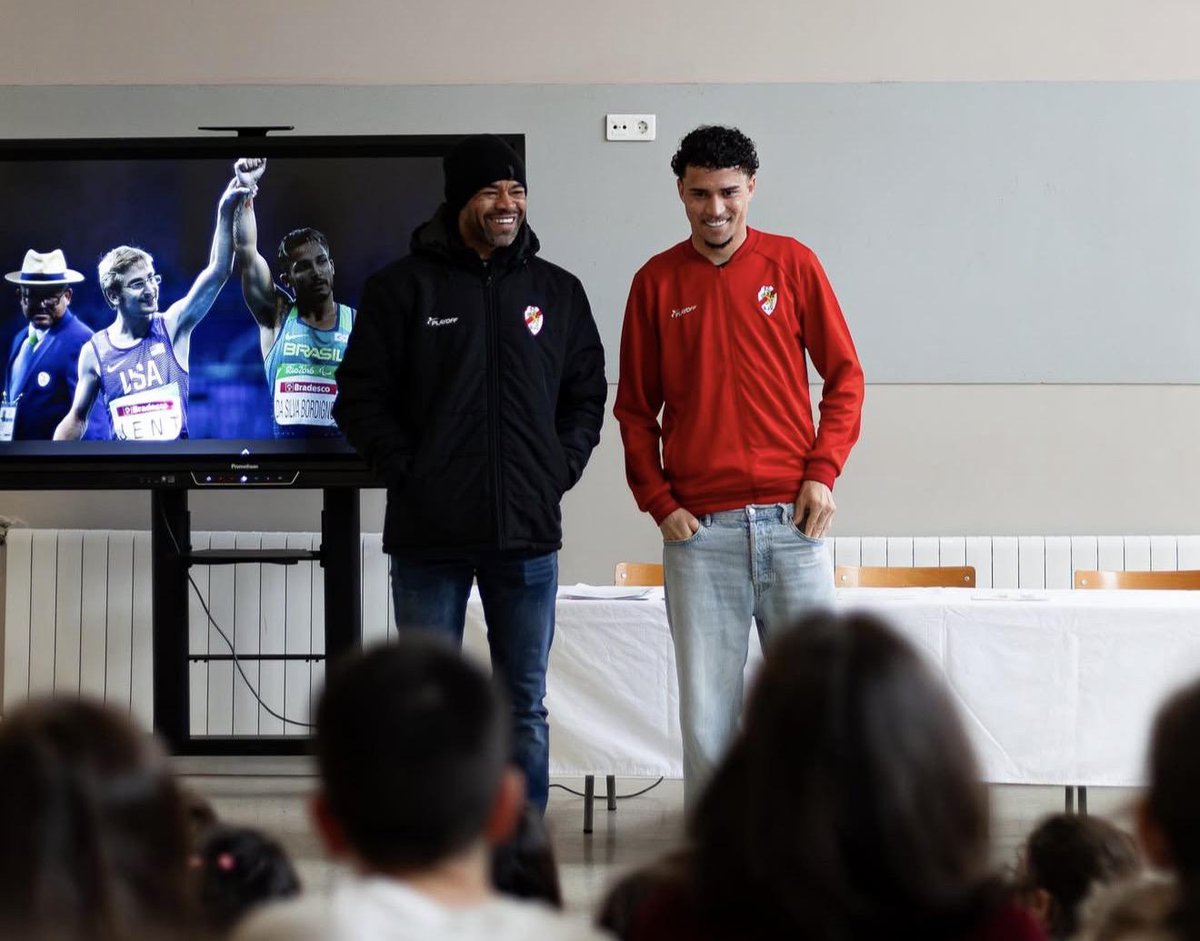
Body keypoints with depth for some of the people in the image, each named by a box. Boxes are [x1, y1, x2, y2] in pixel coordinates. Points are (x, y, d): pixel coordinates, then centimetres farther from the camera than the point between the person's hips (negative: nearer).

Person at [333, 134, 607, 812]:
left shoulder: (559, 291, 10)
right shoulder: (405, 287, 1)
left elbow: (587, 394, 18)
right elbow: (360, 399, 1)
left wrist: (561, 468, 4)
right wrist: (407, 469, -7)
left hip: (529, 532, 3)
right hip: (430, 534, -2)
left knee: (525, 705, 7)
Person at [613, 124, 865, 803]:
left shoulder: (792, 263, 6)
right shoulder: (657, 281, 7)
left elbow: (845, 375, 8)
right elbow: (635, 408, 11)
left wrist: (823, 472, -4)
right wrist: (659, 503, 0)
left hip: (792, 517, 0)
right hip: (700, 525, 0)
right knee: (707, 709, -1)